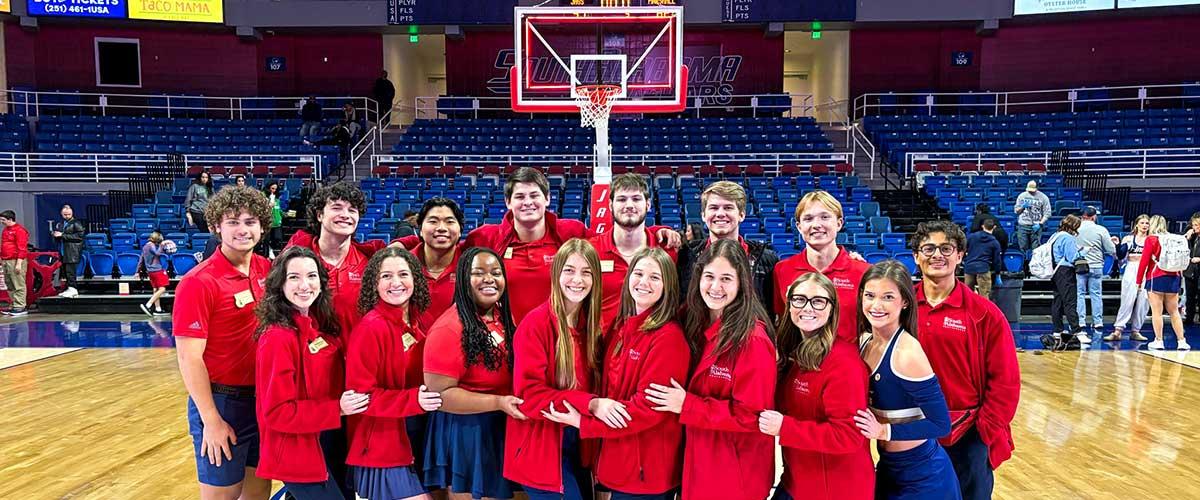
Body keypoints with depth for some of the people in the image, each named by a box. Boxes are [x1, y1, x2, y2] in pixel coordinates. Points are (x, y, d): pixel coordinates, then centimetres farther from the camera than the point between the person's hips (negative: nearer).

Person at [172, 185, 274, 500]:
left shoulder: (266, 269, 1)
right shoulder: (199, 283, -16)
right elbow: (189, 358, -17)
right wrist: (211, 420, -18)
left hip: (264, 399, 6)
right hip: (221, 402, -6)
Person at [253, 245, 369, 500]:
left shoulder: (321, 326, 2)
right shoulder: (278, 338, -20)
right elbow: (276, 412, -20)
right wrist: (337, 409, -23)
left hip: (327, 443, 8)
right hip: (297, 453, -8)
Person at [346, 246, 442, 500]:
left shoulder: (414, 324, 6)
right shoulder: (370, 328, -17)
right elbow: (361, 395, -18)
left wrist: (428, 397, 0)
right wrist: (414, 400, -27)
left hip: (414, 444, 7)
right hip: (382, 448, -7)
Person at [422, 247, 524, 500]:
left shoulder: (501, 315, 4)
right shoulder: (449, 329, -21)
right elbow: (439, 394, -22)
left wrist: (508, 402, 0)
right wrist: (498, 403, -26)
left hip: (500, 429, 8)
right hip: (463, 433, -7)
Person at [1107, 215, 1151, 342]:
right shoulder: (1128, 238, 9)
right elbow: (1120, 256, 2)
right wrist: (1118, 245, -12)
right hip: (1131, 272, -1)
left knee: (1143, 303, 0)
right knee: (1127, 301, -9)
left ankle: (1135, 331, 9)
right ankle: (1118, 330, -10)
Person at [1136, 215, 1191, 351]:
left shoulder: (1151, 239, -7)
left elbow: (1144, 261, -9)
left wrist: (1139, 280, -3)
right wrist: (1179, 277, 18)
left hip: (1156, 278, -5)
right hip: (1174, 278, 5)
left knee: (1157, 312, 1)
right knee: (1174, 312, 12)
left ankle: (1158, 341, 3)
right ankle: (1182, 341, 12)